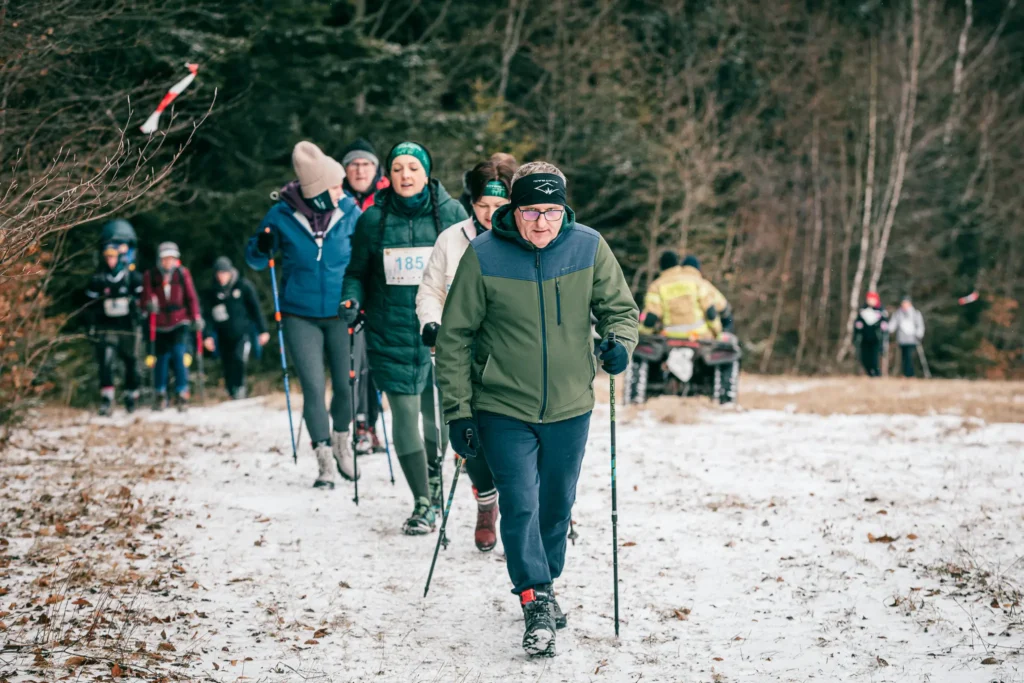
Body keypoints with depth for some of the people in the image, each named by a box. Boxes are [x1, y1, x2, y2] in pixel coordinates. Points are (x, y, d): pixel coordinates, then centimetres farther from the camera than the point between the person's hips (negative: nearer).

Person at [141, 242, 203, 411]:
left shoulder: (182, 273, 2)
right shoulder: (150, 275, 1)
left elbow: (191, 297, 5)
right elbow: (146, 298, 1)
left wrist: (196, 317, -2)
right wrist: (150, 304, -22)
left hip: (180, 323, -1)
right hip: (160, 325, 1)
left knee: (179, 355, -13)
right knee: (162, 359, 2)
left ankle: (182, 394, -6)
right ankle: (160, 394, 19)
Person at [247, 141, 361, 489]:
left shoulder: (349, 212, -6)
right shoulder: (282, 215, -9)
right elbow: (256, 260, 4)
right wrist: (261, 248, -19)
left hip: (341, 313, 1)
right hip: (301, 316, -1)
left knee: (346, 385, 2)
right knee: (313, 388, -4)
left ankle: (341, 443, 30)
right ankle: (324, 460, 8)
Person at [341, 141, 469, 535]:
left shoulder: (450, 213, 1)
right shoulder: (373, 219, 3)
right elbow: (358, 273, 12)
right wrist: (352, 298, -7)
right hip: (391, 334, 0)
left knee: (437, 413, 8)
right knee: (404, 415, -4)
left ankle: (433, 478, 37)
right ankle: (423, 502, 7)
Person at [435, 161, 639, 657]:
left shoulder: (589, 247, -7)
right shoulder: (483, 256, -12)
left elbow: (619, 307, 7)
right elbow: (455, 337, -6)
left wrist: (619, 339, -17)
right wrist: (459, 411, -8)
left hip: (570, 409, 3)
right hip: (504, 410, -3)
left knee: (556, 505, 16)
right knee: (520, 504, -10)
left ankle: (542, 586, 35)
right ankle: (537, 603, -2)